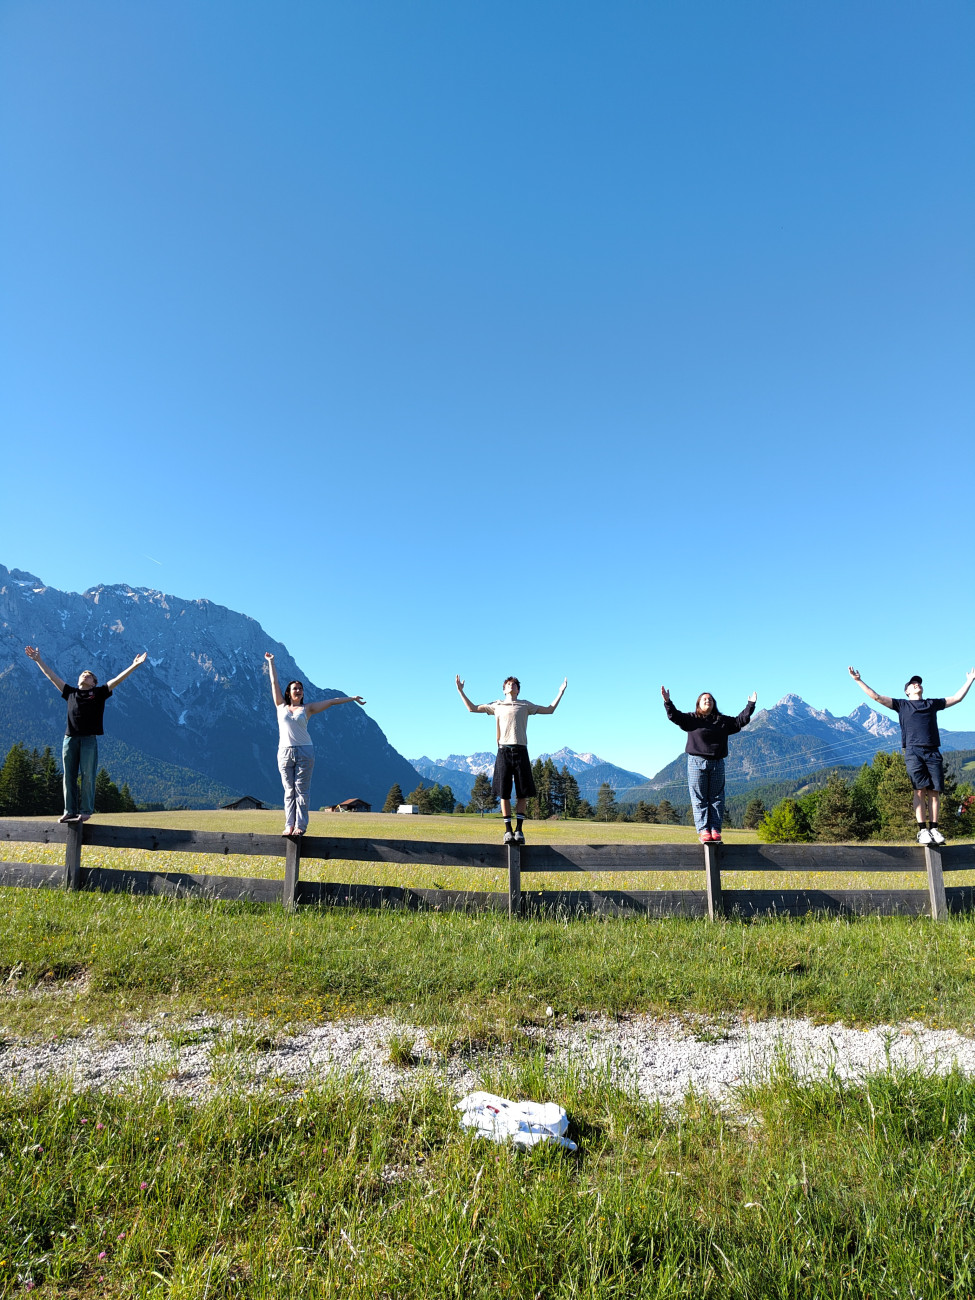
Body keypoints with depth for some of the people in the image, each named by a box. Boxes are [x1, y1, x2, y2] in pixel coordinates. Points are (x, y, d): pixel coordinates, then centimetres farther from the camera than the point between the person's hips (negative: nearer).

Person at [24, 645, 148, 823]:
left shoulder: (99, 693, 10)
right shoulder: (70, 693, 18)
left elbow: (117, 680, 2)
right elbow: (52, 677, 24)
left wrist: (134, 666, -7)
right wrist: (38, 660, 26)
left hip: (89, 739, -3)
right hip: (70, 739, 3)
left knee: (87, 776, -2)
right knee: (69, 776, 4)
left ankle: (85, 811, 2)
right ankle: (70, 811, 10)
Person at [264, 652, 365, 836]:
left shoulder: (307, 709, 9)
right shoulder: (281, 707, 11)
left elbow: (331, 701, 9)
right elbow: (274, 682, 16)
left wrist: (352, 698, 9)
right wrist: (270, 662, 21)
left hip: (304, 752, -1)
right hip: (285, 752, 1)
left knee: (301, 790, -3)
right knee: (289, 791, 2)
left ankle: (301, 825, -2)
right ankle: (289, 826, 3)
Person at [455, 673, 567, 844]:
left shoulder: (525, 705, 19)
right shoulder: (497, 705, 20)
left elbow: (550, 709, 23)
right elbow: (472, 708, 22)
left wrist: (561, 692, 16)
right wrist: (460, 691, 18)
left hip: (520, 751, 0)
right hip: (504, 751, 0)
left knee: (523, 793, -2)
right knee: (504, 793, -3)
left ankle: (519, 829, 5)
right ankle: (508, 830, 3)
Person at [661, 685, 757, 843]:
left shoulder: (723, 721, 16)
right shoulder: (692, 719, 6)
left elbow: (740, 721, 17)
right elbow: (675, 716, -6)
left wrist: (750, 705, 11)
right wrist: (667, 701, -20)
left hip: (717, 763, 3)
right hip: (697, 762, -3)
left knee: (716, 798, 2)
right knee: (699, 798, -4)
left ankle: (715, 830, 5)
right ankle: (703, 830, -3)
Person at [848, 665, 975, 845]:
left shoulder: (933, 704, 25)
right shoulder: (902, 705, 17)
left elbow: (957, 698, 31)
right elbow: (876, 697, 12)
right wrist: (858, 680, 7)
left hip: (933, 752, 3)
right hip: (913, 751, -3)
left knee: (934, 791, -4)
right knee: (920, 790, -10)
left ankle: (934, 829, -2)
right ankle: (922, 830, -12)